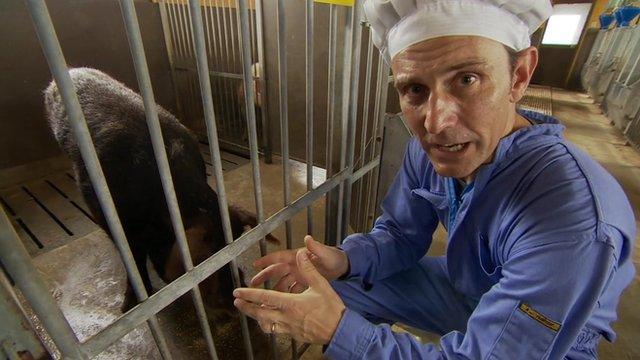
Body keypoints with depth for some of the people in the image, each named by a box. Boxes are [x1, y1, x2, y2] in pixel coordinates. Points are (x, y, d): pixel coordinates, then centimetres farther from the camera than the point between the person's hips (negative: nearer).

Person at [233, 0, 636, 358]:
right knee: (341, 287, -3)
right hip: (464, 286, 5)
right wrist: (343, 260, -24)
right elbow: (401, 234, -6)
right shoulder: (427, 148, -17)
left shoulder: (573, 216, -36)